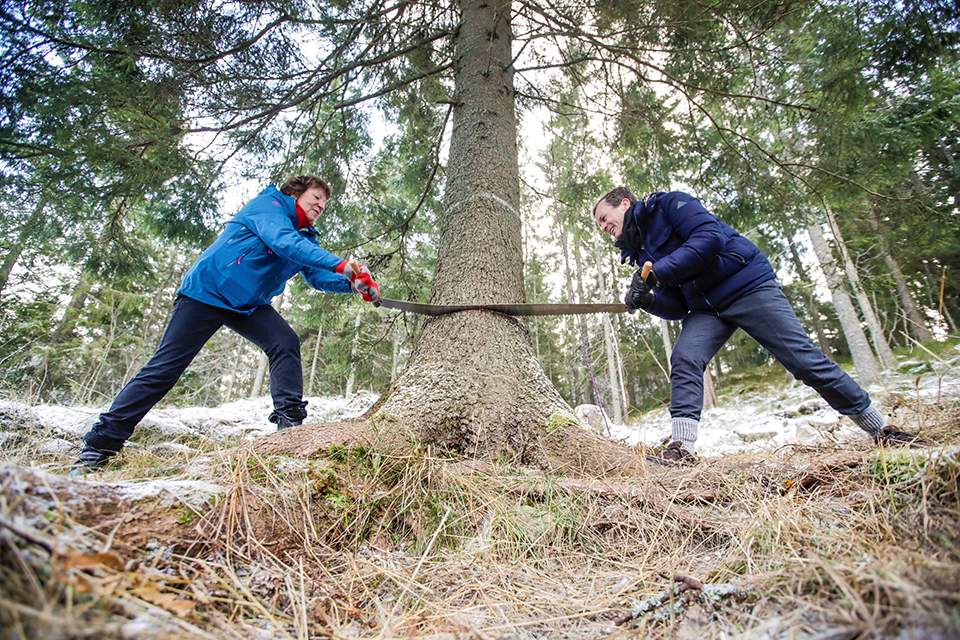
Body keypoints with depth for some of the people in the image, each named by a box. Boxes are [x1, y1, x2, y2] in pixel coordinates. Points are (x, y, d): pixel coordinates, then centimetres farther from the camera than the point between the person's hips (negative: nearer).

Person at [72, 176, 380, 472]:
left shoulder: (305, 237, 10)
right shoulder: (268, 204, -12)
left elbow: (318, 276, 2)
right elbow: (283, 242, -32)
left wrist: (354, 283, -17)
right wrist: (340, 264, -42)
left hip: (249, 305, 7)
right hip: (206, 292, -7)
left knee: (286, 342, -16)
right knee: (165, 367, -5)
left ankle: (290, 420, -16)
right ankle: (100, 444, 7)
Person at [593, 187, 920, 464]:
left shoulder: (667, 203, -7)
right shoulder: (641, 251, 12)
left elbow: (710, 237, -24)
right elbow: (677, 307, 9)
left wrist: (656, 271, -26)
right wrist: (646, 301, -12)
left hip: (748, 285, -6)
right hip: (706, 307, 6)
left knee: (806, 360, -5)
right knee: (683, 360, -18)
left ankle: (881, 429, 16)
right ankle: (681, 448, -20)